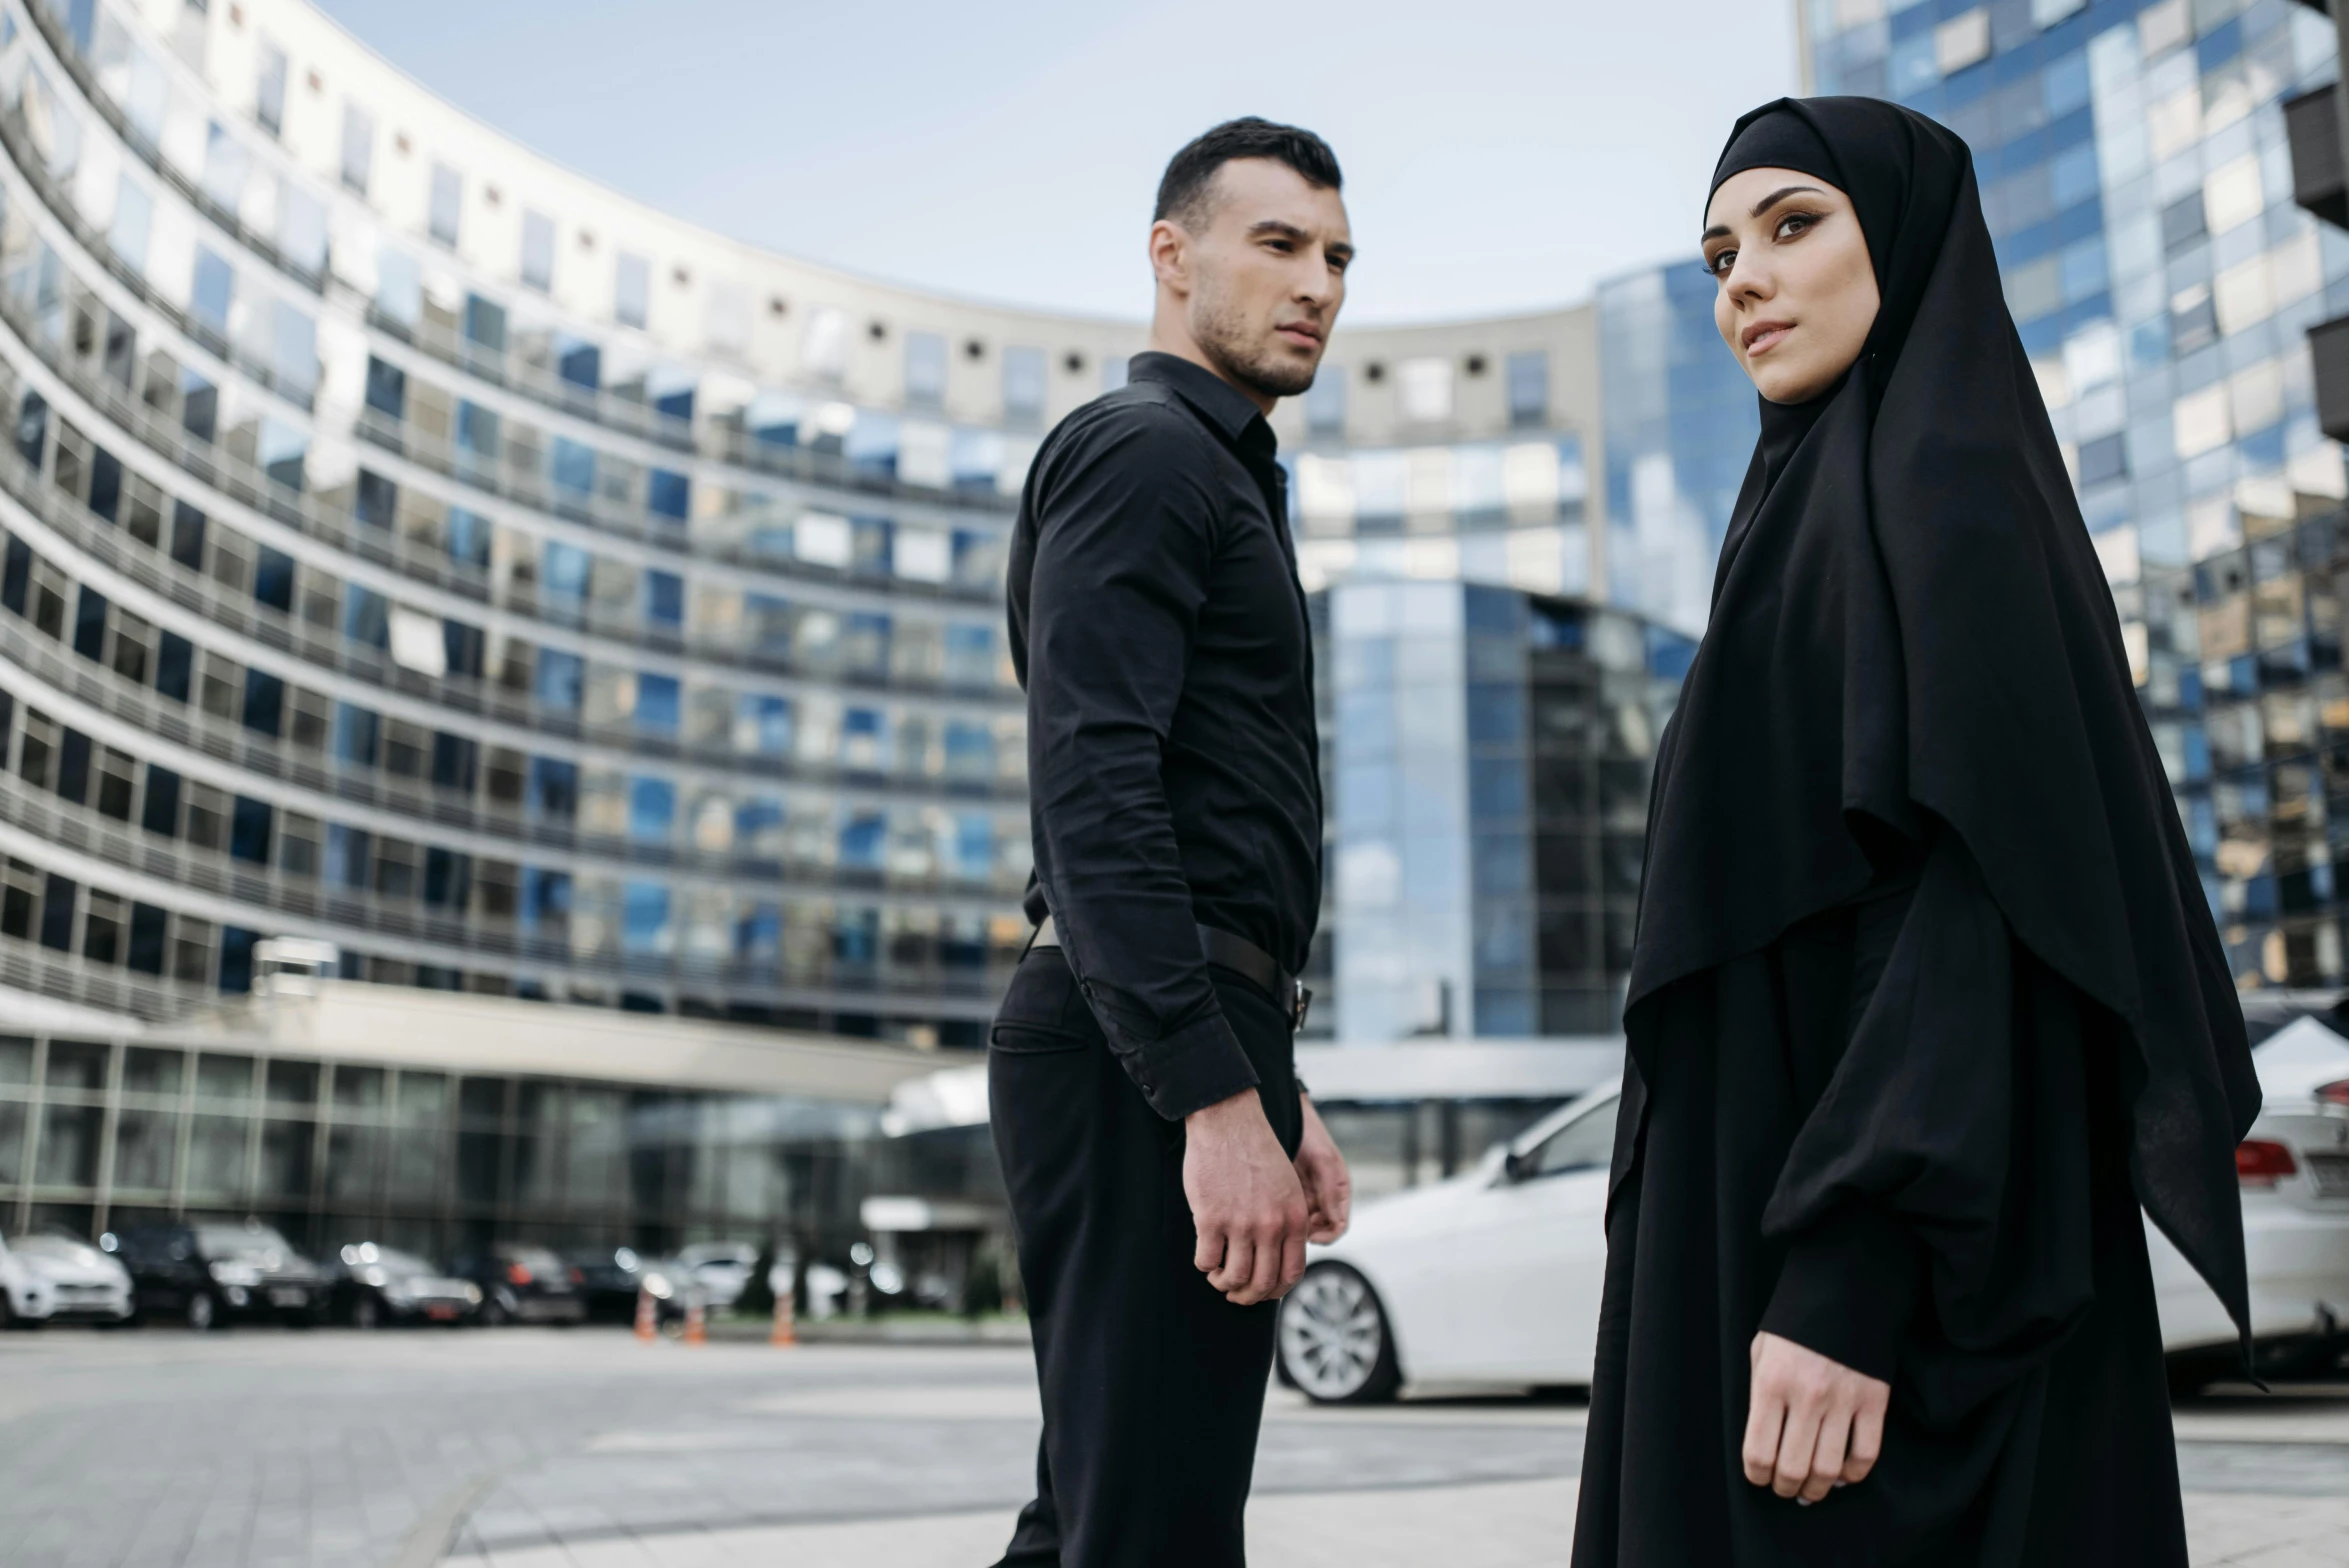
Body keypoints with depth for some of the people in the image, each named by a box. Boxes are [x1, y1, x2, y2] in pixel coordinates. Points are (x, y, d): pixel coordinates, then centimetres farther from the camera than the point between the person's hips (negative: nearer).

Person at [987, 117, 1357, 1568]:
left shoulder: (1219, 474, 26)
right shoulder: (1140, 451, -5)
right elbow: (1090, 793, -19)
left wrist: (1281, 1089, 22)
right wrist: (1223, 1099, -24)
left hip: (1200, 1049, 10)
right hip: (1149, 1062, -10)